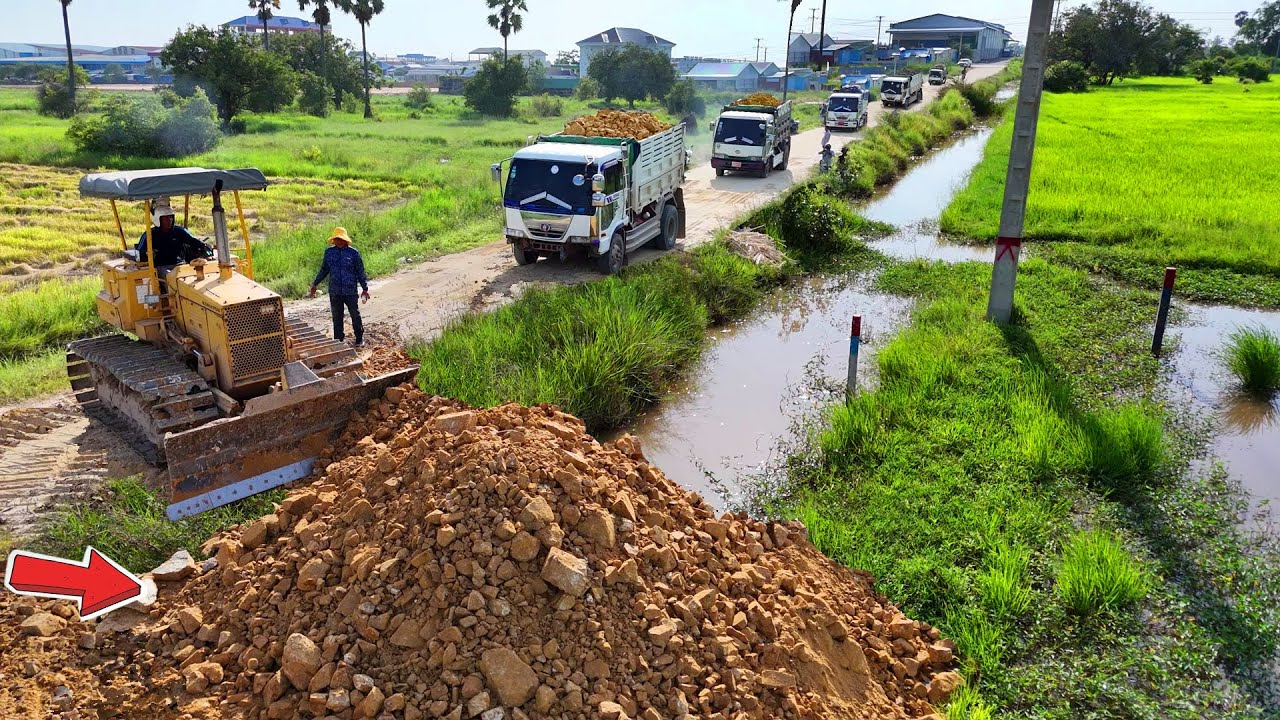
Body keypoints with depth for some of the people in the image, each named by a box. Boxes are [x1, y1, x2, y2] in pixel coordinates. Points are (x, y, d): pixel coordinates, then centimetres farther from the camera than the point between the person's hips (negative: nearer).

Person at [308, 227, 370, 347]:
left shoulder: (353, 253, -5)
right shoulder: (329, 252, 3)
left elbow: (360, 272, 0)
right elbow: (324, 269, 14)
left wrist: (364, 289, 0)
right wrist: (315, 284, 17)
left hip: (350, 291, -2)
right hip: (334, 292, 3)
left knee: (355, 315, 6)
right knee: (337, 317, 10)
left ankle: (359, 339, 19)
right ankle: (338, 339, 20)